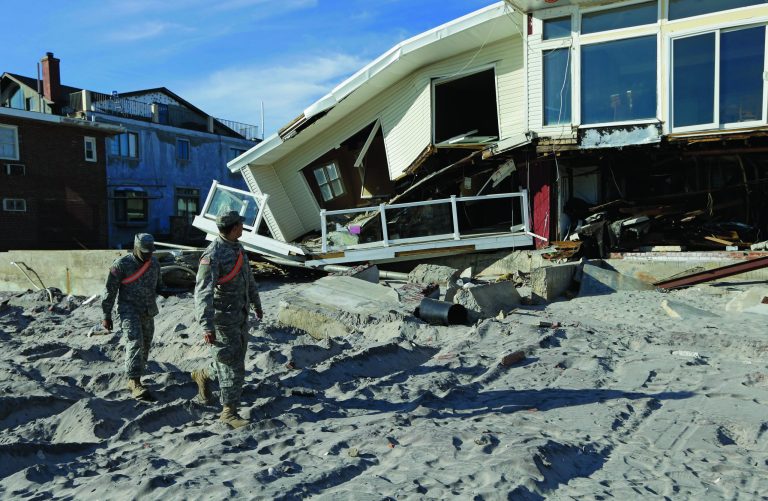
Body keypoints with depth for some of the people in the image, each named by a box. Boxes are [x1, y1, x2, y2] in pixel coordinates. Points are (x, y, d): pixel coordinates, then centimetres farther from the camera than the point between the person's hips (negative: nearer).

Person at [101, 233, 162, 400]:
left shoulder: (154, 263, 5)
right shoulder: (122, 264, -11)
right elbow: (110, 290, -6)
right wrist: (106, 315, -5)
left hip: (148, 312, 6)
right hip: (129, 310, -6)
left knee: (145, 345, 12)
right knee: (135, 343, -20)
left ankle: (134, 374, 30)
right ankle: (134, 382, -24)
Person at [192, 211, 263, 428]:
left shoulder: (237, 248, 7)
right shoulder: (212, 255, -22)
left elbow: (248, 277, 21)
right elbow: (203, 292, -29)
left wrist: (256, 304, 31)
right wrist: (206, 326, -37)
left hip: (241, 314, 9)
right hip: (223, 318, -9)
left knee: (236, 359, 18)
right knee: (231, 364, -4)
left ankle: (203, 375, 43)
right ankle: (229, 411, 6)